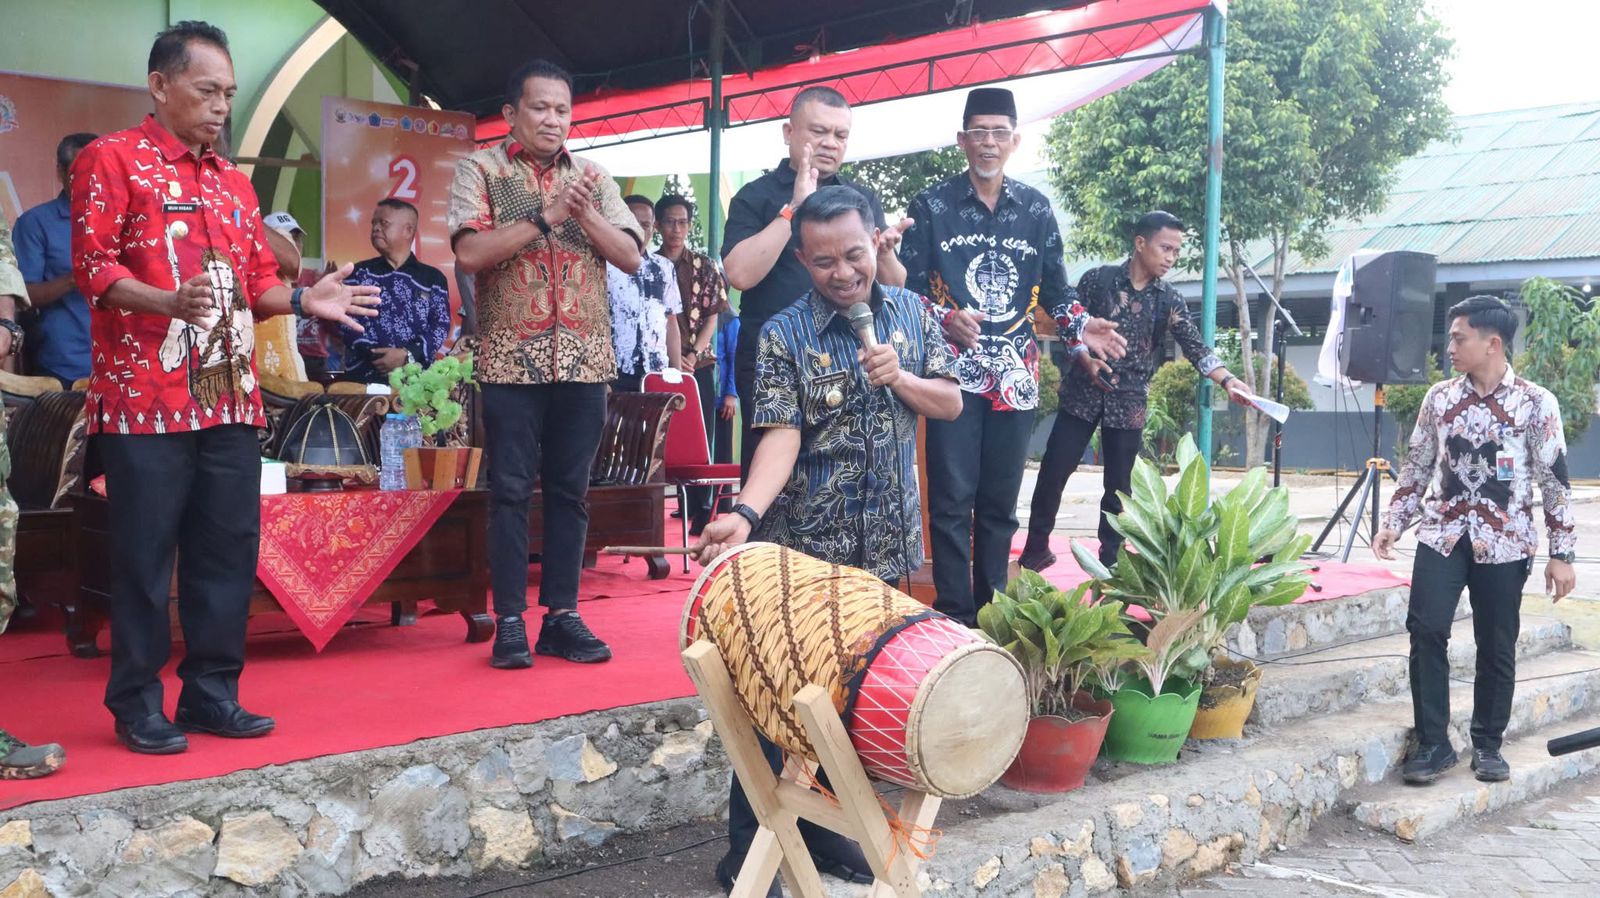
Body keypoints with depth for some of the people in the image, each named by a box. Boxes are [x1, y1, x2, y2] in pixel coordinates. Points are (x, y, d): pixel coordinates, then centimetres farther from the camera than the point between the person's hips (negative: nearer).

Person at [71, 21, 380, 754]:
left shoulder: (234, 182, 20)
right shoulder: (111, 159, -1)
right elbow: (93, 265, -10)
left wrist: (304, 300, 0)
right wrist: (167, 302, -27)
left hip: (230, 397, 6)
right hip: (145, 398, -6)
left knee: (229, 550, 7)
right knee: (145, 555, -1)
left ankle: (213, 692, 18)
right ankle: (138, 705, 11)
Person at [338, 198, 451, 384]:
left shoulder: (433, 278, 10)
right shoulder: (360, 273, 13)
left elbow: (441, 325, 2)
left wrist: (407, 356, -13)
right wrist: (374, 355, -12)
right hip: (363, 376, 0)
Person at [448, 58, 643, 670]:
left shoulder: (593, 179, 11)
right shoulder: (480, 170, 1)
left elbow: (630, 257, 3)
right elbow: (469, 254, -13)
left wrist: (584, 212, -11)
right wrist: (545, 216, -16)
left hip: (585, 360, 3)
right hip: (512, 359, -3)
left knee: (570, 491, 6)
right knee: (511, 492, 0)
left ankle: (562, 615, 13)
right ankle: (509, 621, 6)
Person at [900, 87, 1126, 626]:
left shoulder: (1036, 210, 11)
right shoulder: (932, 207, 3)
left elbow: (1054, 287, 15)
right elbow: (909, 286, 1)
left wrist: (1080, 325, -4)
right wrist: (944, 319, -18)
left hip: (1016, 374, 3)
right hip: (954, 369, -3)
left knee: (1000, 499, 8)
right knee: (953, 497, -7)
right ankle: (955, 616, -1)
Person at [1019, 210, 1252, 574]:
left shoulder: (1169, 301, 2)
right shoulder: (1097, 279, -3)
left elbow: (1196, 348, -6)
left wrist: (1228, 381, -21)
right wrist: (1086, 360, -20)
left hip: (1128, 403, 2)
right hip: (1082, 393, -2)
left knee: (1119, 486, 5)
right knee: (1053, 472, -1)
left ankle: (1109, 561, 15)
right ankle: (1036, 548, 13)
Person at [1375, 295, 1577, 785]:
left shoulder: (1535, 402, -4)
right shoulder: (1439, 397, 5)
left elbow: (1554, 480, -2)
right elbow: (1417, 467, 12)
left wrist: (1561, 552, -4)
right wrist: (1393, 523, 5)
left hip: (1504, 542, -2)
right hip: (1442, 534, 2)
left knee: (1497, 646, 5)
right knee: (1425, 628, -10)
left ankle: (1488, 744, 22)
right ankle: (1433, 743, 1)